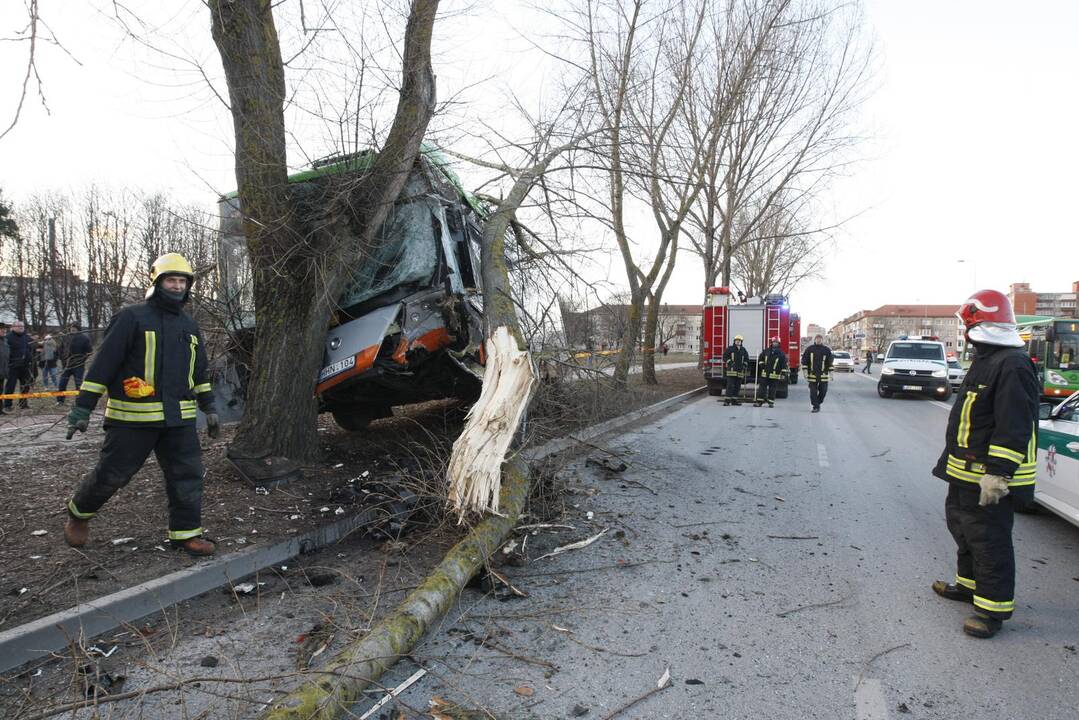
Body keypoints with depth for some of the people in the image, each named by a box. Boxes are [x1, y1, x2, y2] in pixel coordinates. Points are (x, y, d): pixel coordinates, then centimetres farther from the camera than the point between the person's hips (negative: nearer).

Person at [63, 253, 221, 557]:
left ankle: (185, 532, 12)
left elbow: (201, 372, 21)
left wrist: (209, 408, 18)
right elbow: (103, 364, -7)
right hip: (133, 417, -5)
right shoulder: (132, 317, -6)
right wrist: (82, 407, -9)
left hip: (179, 418, 5)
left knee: (188, 475, 2)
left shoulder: (190, 326, 14)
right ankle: (79, 513, 34)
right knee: (111, 474, 6)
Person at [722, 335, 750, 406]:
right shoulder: (730, 349, 2)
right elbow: (725, 356, -1)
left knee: (737, 386, 7)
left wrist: (745, 365, 8)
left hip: (740, 371, 5)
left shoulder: (743, 350, 16)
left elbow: (746, 359, 23)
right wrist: (729, 362, -13)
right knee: (730, 385, -12)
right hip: (731, 370, -5)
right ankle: (727, 400, -12)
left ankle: (734, 400, 14)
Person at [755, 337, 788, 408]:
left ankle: (771, 402, 11)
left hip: (774, 375, -2)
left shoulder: (781, 353, 2)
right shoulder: (766, 351, 8)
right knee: (762, 387, 2)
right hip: (764, 374, 2)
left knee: (772, 389, 4)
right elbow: (760, 358, 19)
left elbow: (784, 364, 0)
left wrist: (783, 373, -5)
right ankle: (759, 401, 6)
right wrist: (762, 365, 3)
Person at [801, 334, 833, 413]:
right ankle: (815, 406, 7)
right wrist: (805, 371, -4)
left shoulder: (827, 350, 7)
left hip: (823, 375, 1)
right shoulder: (809, 349, 4)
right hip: (812, 374, -1)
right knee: (813, 391, -1)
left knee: (823, 390, 3)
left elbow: (830, 362, 8)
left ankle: (818, 403, 26)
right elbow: (804, 360, 4)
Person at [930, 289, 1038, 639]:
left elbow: (1014, 428, -27)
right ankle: (969, 583, 39)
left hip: (990, 479, -11)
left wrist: (997, 472, -28)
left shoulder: (1013, 365, -21)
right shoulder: (985, 361, 13)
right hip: (967, 473, 11)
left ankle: (993, 607, 9)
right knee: (963, 527, 23)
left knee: (990, 540, -2)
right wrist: (954, 463, 25)